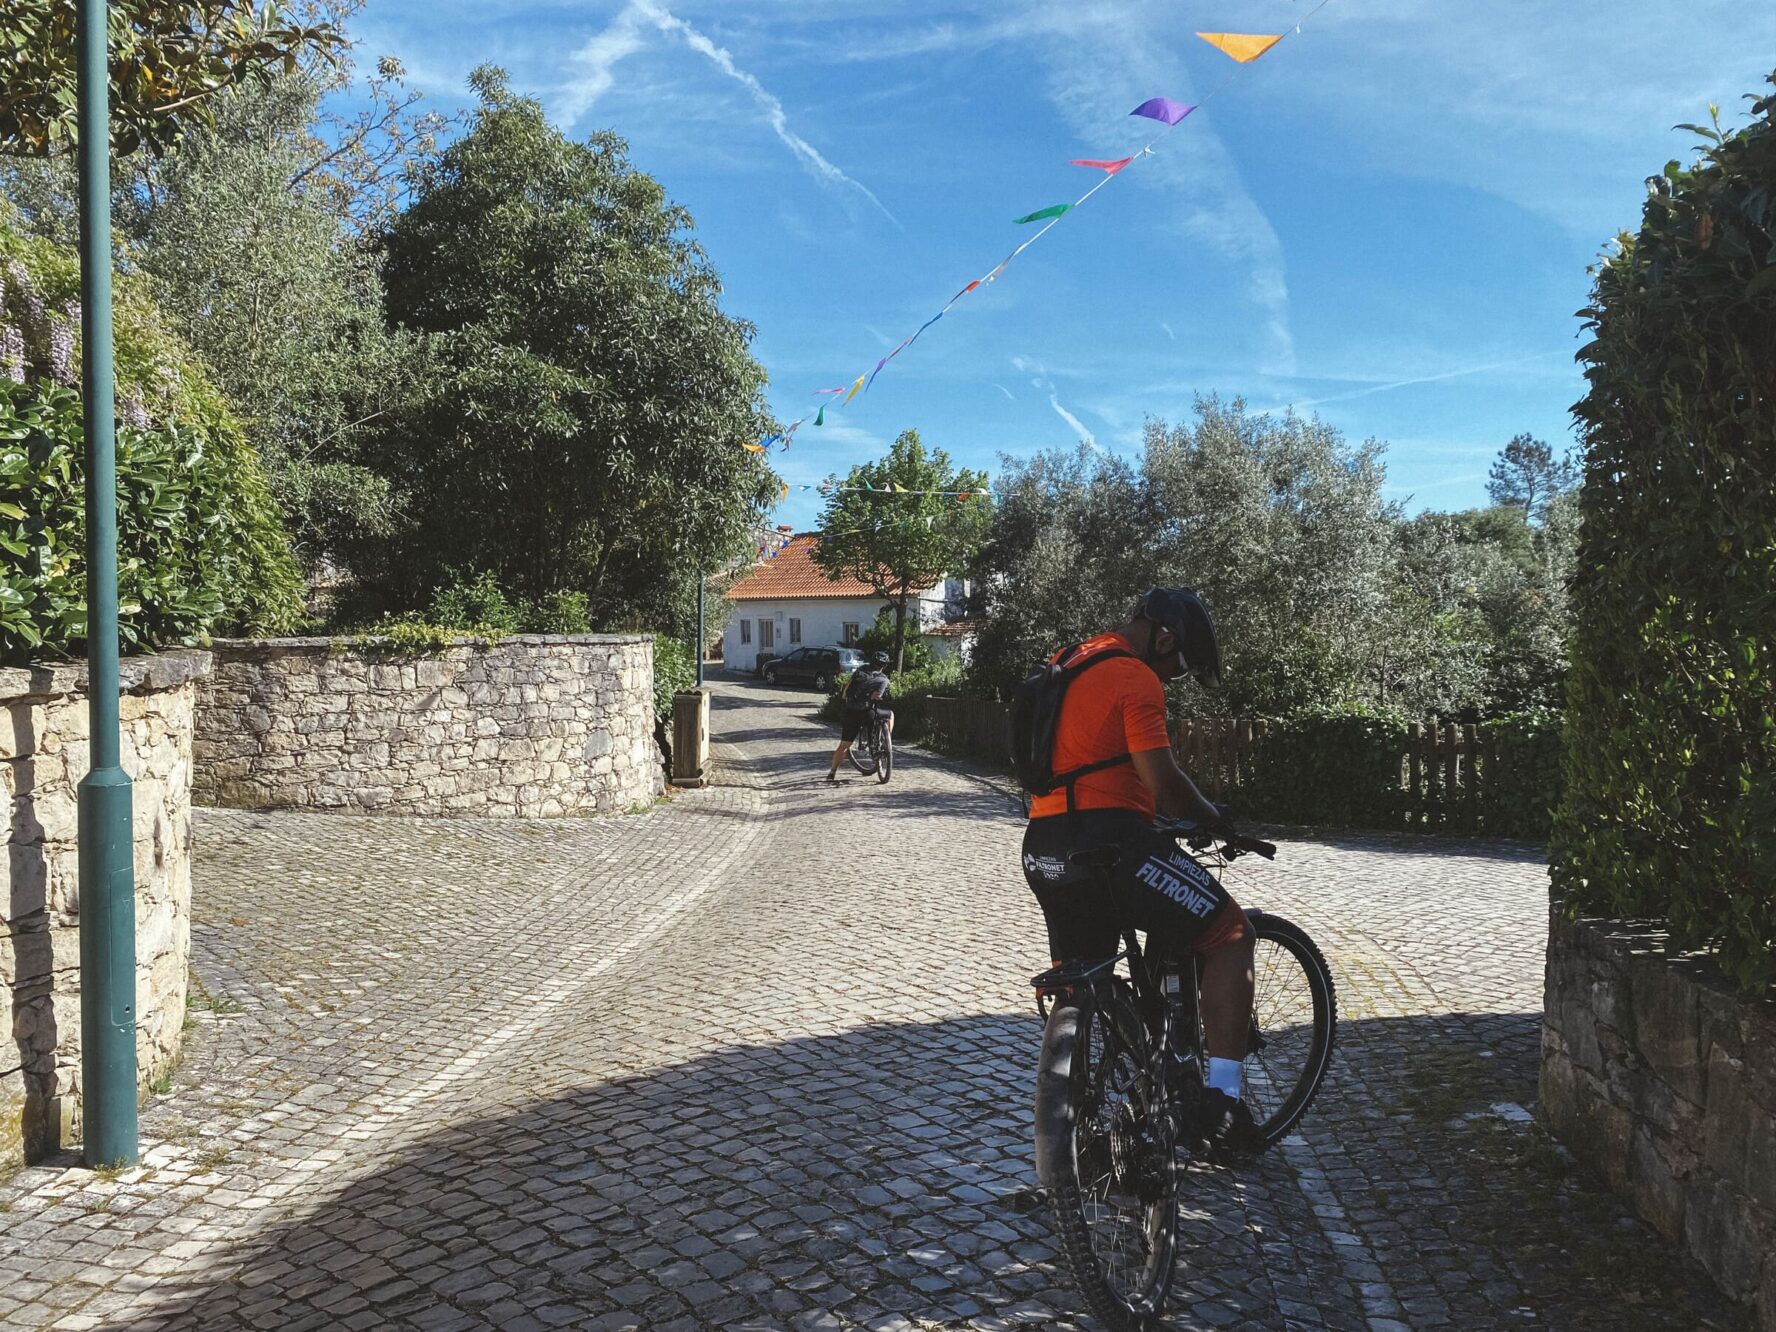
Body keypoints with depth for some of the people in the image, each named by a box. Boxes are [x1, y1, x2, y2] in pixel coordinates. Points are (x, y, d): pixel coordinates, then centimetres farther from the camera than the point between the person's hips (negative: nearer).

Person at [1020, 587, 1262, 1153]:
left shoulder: (1066, 663, 18)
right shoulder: (1136, 678, -9)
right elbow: (1165, 785, -15)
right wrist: (1216, 819, 4)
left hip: (1044, 849, 9)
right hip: (1108, 842, -9)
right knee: (1230, 933, 3)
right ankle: (1221, 1099, -2)